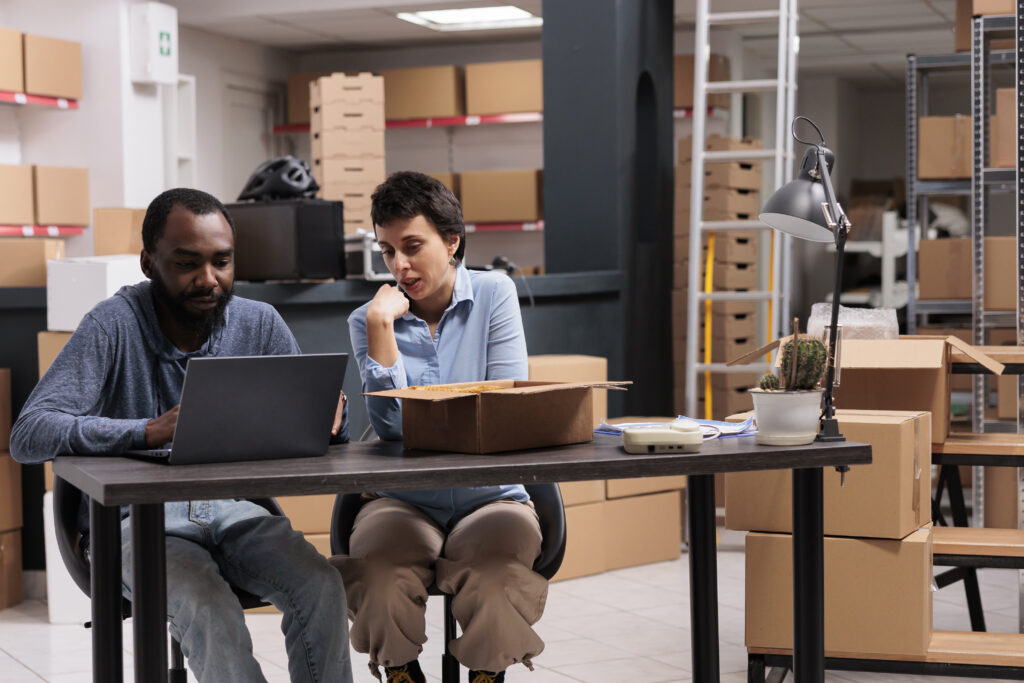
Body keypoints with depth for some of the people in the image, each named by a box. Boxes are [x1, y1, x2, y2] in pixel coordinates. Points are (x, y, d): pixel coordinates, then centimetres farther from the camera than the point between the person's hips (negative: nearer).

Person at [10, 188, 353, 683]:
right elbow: (28, 435, -22)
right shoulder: (114, 325, -11)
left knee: (320, 586, -24)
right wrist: (150, 431, -36)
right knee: (207, 607, -33)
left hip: (233, 507, 4)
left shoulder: (261, 324, 2)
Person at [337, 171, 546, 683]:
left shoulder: (493, 294, 3)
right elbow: (390, 426, -9)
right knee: (381, 571, -31)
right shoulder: (367, 321, 5)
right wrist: (381, 326, -13)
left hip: (489, 496, 0)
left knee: (496, 570, -33)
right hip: (404, 501, 1)